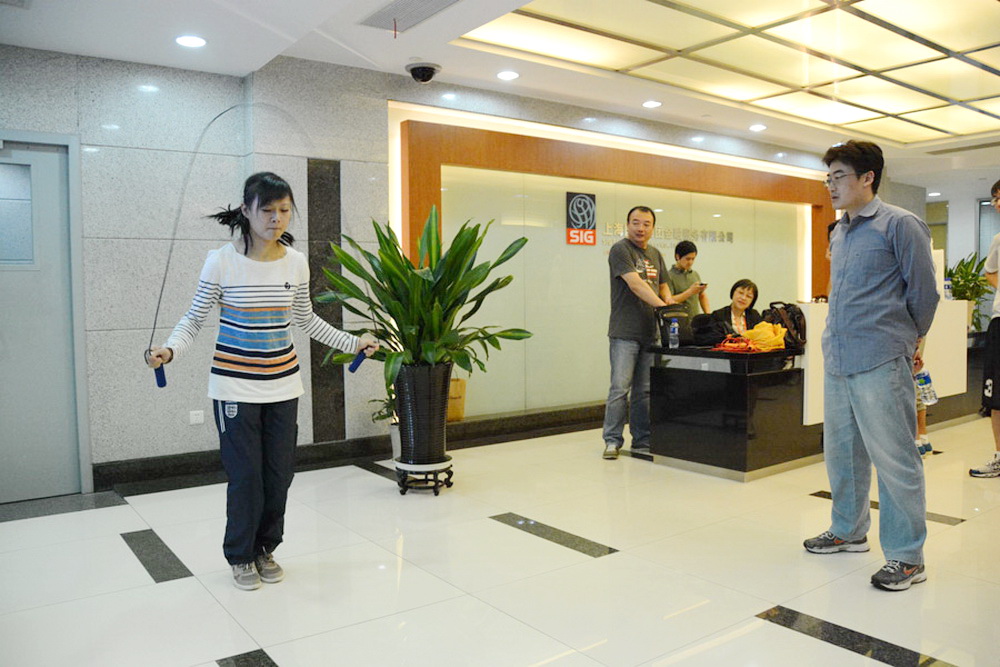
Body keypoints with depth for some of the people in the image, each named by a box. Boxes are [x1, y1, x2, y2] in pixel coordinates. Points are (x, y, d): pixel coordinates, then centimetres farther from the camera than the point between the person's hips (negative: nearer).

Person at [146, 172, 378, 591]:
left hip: (283, 383, 4)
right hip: (235, 386, -3)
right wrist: (170, 349, -22)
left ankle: (266, 549, 31)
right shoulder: (222, 262, -11)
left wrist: (353, 343, 11)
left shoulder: (296, 263, 0)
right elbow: (194, 319, -3)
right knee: (246, 475, 2)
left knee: (279, 472, 8)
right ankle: (240, 556, 26)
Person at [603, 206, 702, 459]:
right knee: (620, 388, -6)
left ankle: (642, 441, 15)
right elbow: (635, 284, -18)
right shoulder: (620, 250, -5)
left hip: (651, 333, 6)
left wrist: (670, 299, -1)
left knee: (644, 390, 9)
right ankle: (612, 441, 4)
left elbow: (663, 286, 22)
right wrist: (661, 305, -27)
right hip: (625, 333, -6)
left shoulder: (655, 255, 18)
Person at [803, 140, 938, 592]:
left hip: (879, 364, -7)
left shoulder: (899, 225, -6)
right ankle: (848, 530, 34)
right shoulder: (838, 233, 16)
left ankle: (907, 558, 10)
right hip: (836, 360, 8)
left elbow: (924, 293, -2)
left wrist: (905, 341, 9)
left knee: (893, 458, -2)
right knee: (841, 452, 16)